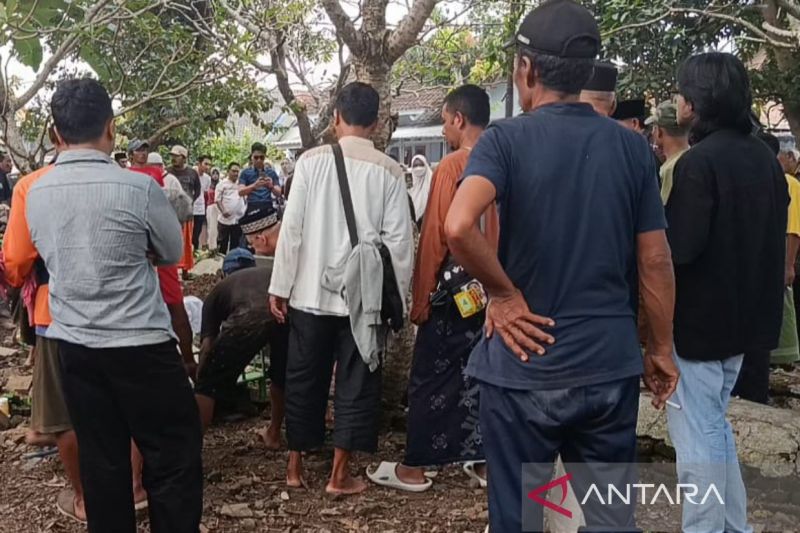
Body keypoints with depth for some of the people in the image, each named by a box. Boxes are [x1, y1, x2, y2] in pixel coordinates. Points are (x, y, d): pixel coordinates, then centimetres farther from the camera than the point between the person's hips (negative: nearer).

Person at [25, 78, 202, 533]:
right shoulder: (138, 187, -14)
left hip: (73, 346, 6)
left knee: (101, 460, 15)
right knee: (175, 456, 7)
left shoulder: (35, 194, 1)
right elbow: (173, 253, 1)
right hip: (140, 345, -5)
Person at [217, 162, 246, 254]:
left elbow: (246, 198, 14)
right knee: (222, 242, 4)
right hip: (225, 219, -3)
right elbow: (218, 199, -4)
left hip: (238, 219, 3)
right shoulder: (222, 183, 0)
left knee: (235, 243, 9)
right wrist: (223, 211, -18)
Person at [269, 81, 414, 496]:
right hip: (366, 295, -1)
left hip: (311, 291, 1)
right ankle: (339, 474, 15)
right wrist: (396, 295, 5)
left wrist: (280, 287, 2)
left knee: (304, 379, 14)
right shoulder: (389, 171, -4)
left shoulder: (311, 161, -4)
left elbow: (292, 228, -5)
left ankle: (295, 465, 27)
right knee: (356, 382, 10)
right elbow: (399, 240, -5)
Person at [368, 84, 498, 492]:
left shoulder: (452, 166, -13)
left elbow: (434, 236, -12)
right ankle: (484, 460, 23)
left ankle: (413, 468, 13)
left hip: (454, 289, -6)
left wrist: (420, 298, -5)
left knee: (431, 378, 4)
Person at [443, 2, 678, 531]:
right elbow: (655, 262, 3)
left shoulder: (506, 138, -9)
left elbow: (458, 227, -27)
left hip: (525, 366, -3)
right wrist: (662, 349, 15)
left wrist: (504, 294, -11)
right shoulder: (632, 147, 1)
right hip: (611, 364, 3)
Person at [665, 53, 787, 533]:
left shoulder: (700, 161, -19)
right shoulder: (765, 157, 8)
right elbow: (772, 234, 15)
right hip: (746, 310, 9)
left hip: (702, 314, -9)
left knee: (697, 431, 2)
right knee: (715, 422, 20)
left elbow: (679, 246, -24)